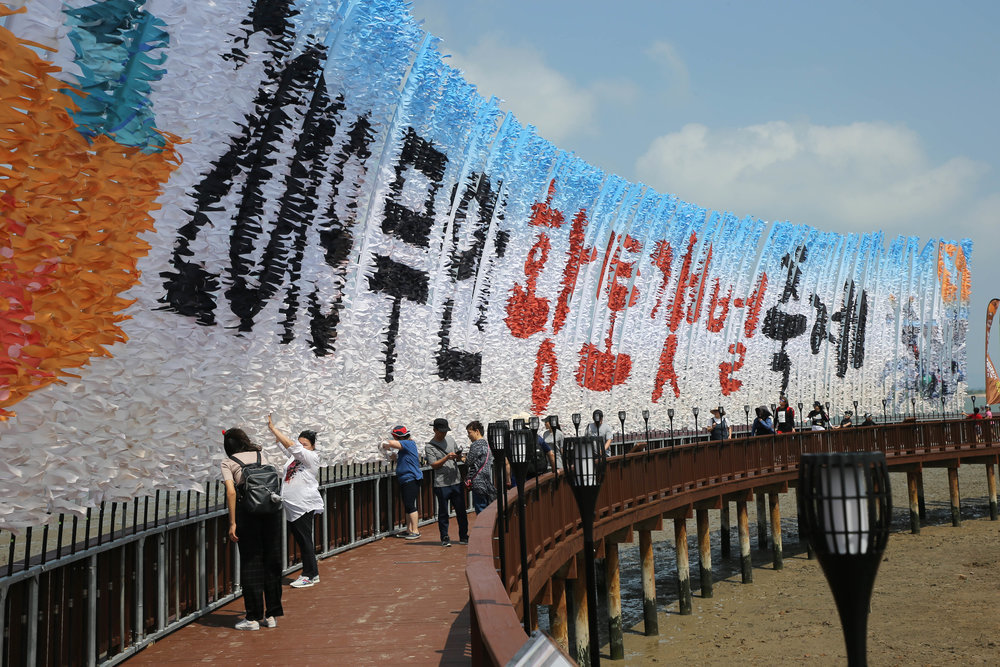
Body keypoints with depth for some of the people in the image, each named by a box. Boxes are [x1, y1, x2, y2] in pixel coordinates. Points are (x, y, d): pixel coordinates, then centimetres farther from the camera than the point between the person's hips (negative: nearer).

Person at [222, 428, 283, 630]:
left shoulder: (227, 462, 3)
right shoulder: (260, 455, 16)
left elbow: (231, 492, -8)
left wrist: (232, 523, -8)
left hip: (247, 510, -4)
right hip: (271, 508, 4)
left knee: (250, 563, 5)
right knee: (272, 560, 10)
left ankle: (253, 617, 9)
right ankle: (271, 615, 17)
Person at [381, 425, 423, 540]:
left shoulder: (409, 443, -13)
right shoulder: (403, 448, 17)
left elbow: (392, 443, -27)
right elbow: (401, 462, 26)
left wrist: (385, 444, -7)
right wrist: (395, 457, 9)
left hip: (411, 480, -10)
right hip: (404, 480, 10)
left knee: (410, 505, -9)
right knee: (407, 506, 13)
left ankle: (415, 531, -4)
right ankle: (409, 530, 20)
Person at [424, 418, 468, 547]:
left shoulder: (450, 439, 12)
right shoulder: (429, 447, -3)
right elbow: (434, 465, -10)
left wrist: (458, 456, -3)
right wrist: (447, 457, -21)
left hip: (456, 482, 4)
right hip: (441, 484, -4)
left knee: (461, 511, 7)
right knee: (443, 512, 3)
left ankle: (463, 537, 17)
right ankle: (444, 538, 13)